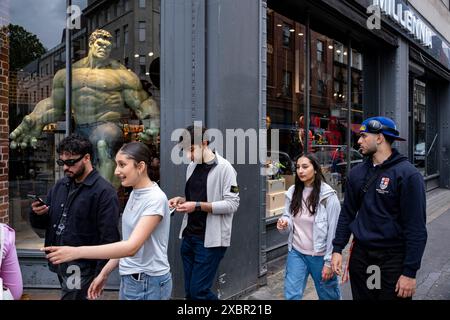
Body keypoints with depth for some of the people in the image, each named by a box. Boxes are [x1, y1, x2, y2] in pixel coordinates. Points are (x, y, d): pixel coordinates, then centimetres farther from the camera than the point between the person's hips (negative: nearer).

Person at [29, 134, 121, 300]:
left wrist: (99, 276, -17)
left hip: (81, 268, -7)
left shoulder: (104, 192, -16)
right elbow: (42, 223, 15)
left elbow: (109, 238, -18)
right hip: (59, 263, 7)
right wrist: (37, 214, -7)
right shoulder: (60, 186, 7)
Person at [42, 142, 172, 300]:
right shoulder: (134, 194, 6)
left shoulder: (156, 199, -21)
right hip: (129, 279, 7)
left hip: (148, 283, -7)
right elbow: (127, 242, 11)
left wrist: (77, 252, -32)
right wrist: (104, 273, 7)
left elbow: (131, 247, -29)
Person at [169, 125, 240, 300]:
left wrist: (197, 206, -22)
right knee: (189, 291, 14)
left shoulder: (224, 167, -12)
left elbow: (232, 204, -16)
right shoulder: (191, 166, 10)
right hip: (189, 237, 7)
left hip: (210, 240, -7)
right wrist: (181, 200, -1)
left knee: (199, 291, -4)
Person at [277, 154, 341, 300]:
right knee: (291, 295, 2)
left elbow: (333, 230, -13)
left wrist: (329, 261, -13)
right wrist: (284, 224, -17)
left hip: (319, 255, -3)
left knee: (328, 295, 18)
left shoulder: (328, 195, -14)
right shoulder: (292, 192, -1)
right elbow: (289, 219, 7)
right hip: (296, 253, 3)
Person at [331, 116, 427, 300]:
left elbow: (416, 228, -14)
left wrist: (410, 272, -16)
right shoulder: (357, 173, 4)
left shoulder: (408, 174, -13)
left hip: (393, 258, -5)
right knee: (360, 296, 16)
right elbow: (347, 214, 9)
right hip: (360, 255, 5)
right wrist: (337, 249, 2)